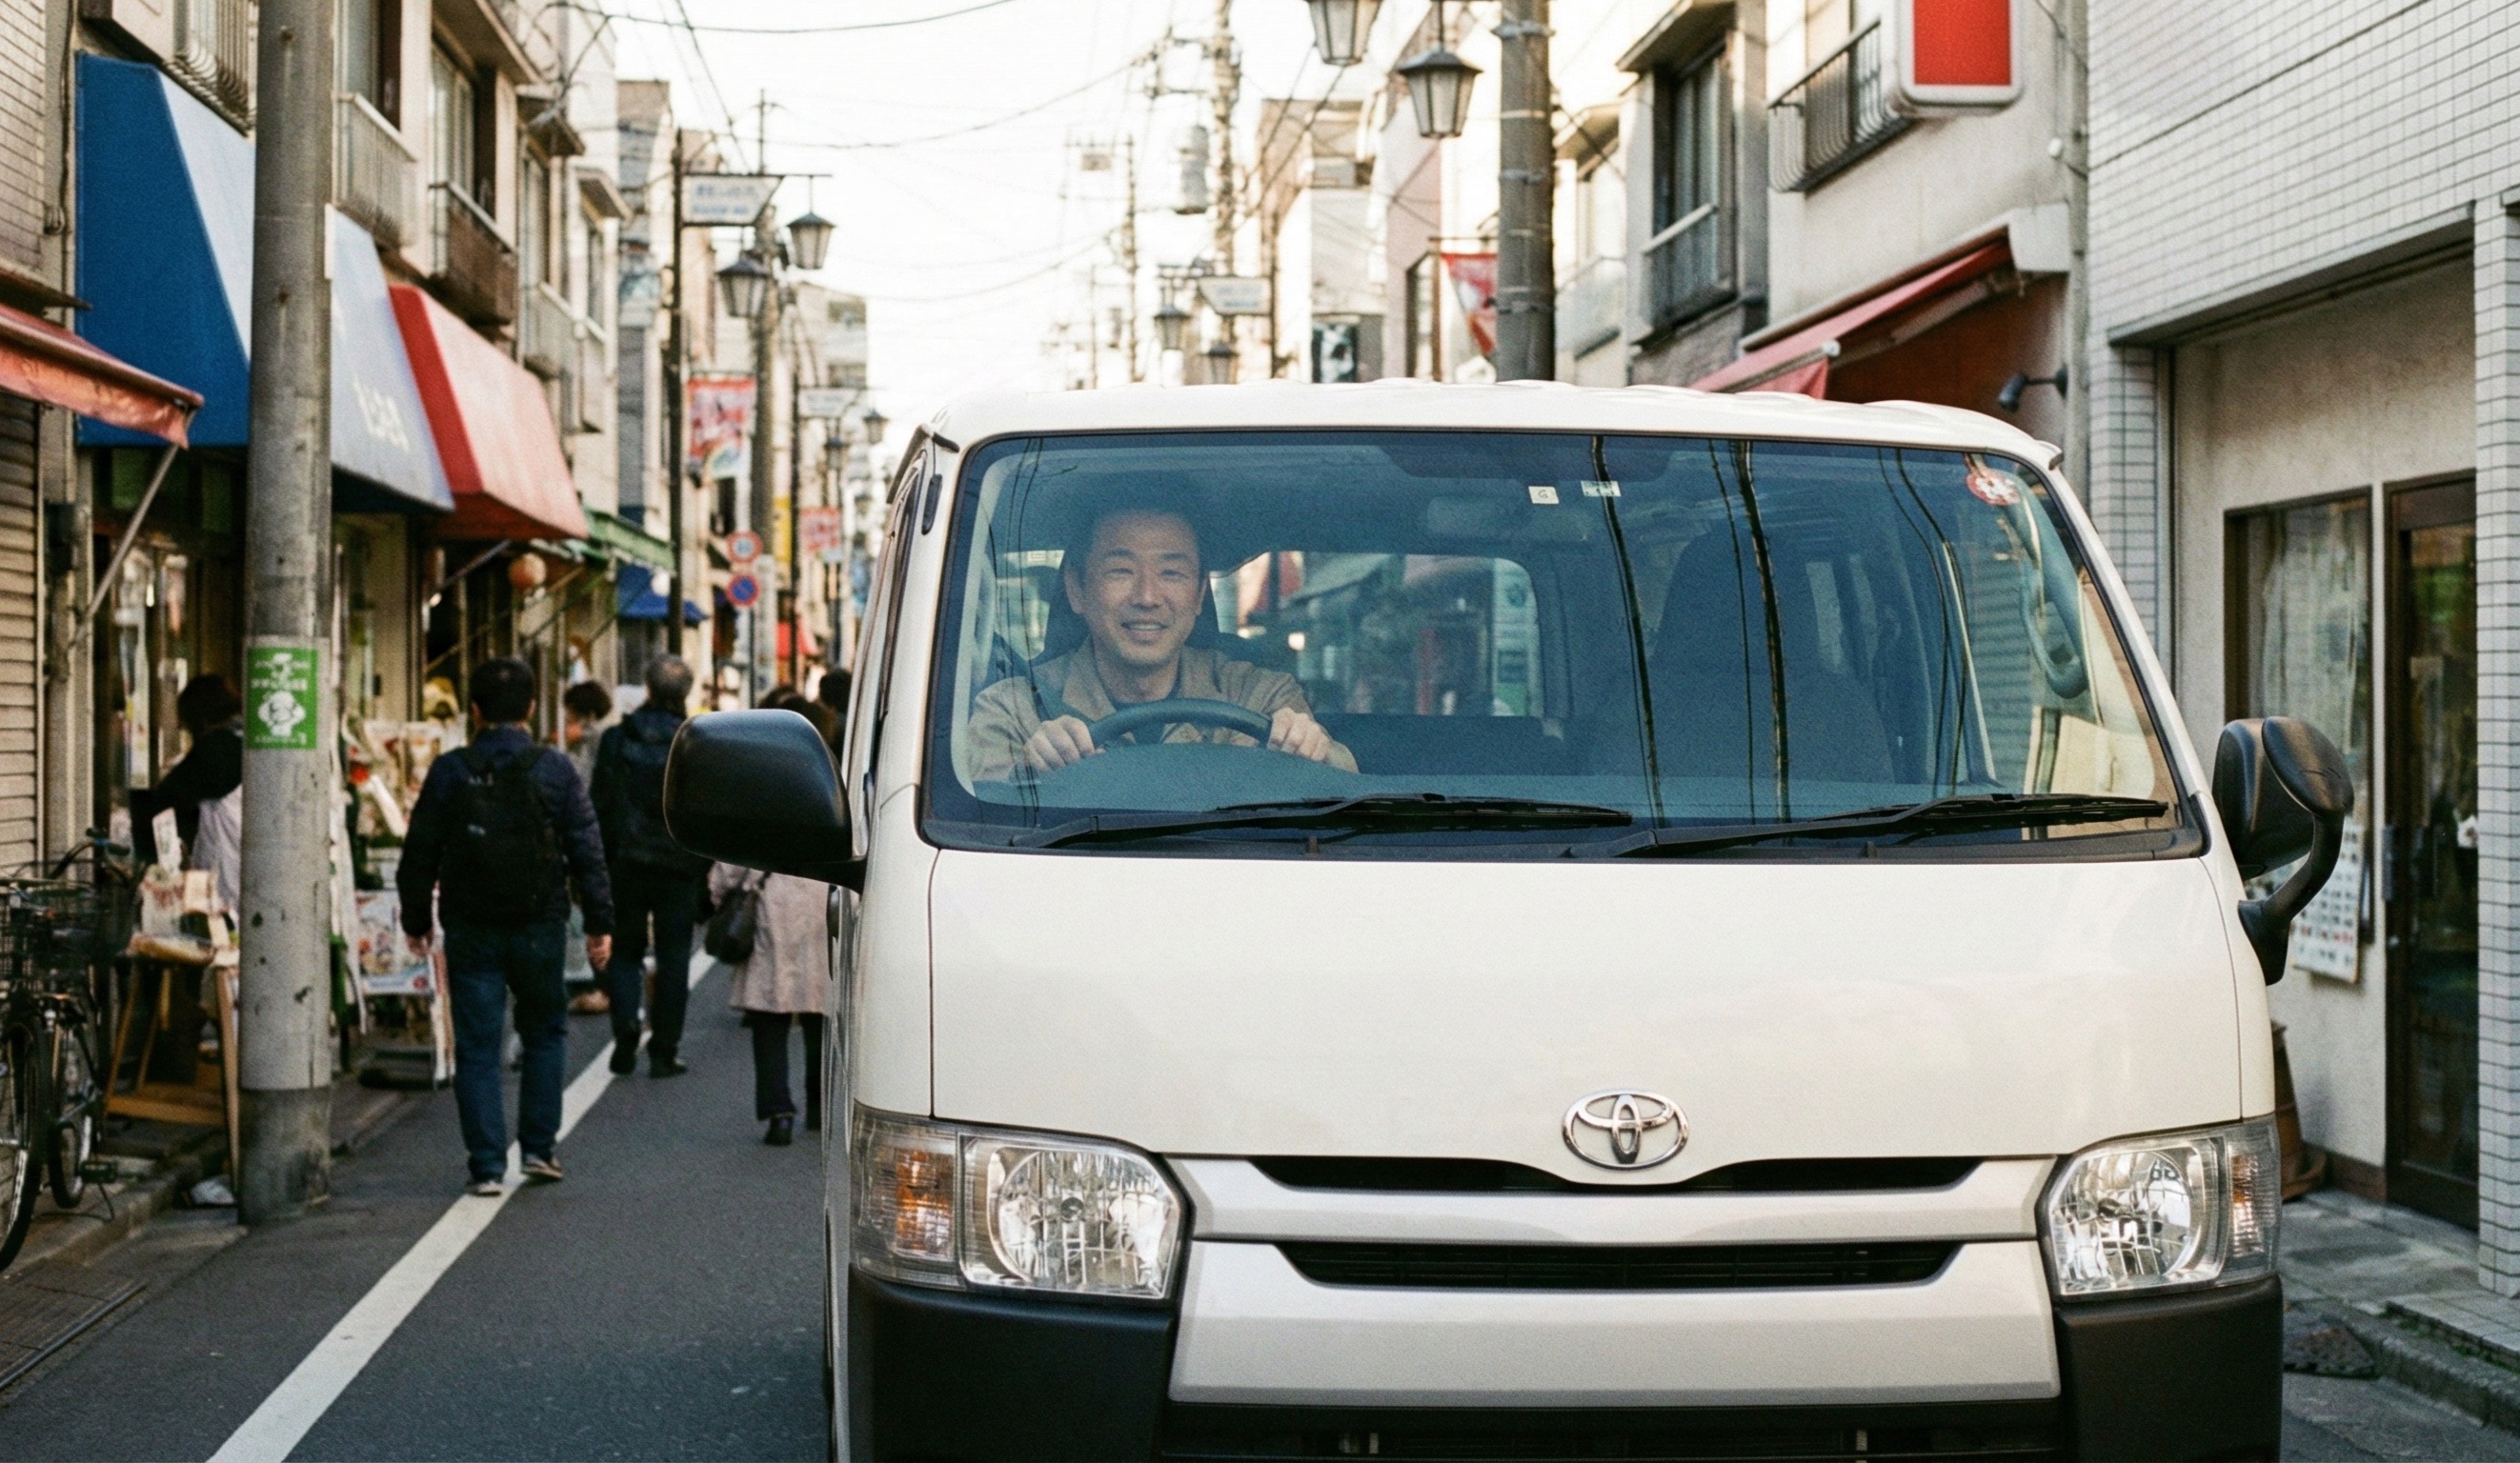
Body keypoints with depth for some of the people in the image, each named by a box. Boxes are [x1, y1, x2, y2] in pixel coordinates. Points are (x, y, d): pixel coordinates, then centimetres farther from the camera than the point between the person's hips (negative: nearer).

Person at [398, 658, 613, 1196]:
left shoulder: (449, 771, -1)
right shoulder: (555, 769, -4)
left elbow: (420, 852, 3)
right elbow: (587, 851, -3)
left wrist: (415, 920, 14)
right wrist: (599, 922, 3)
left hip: (470, 929, 0)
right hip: (539, 928, 0)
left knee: (476, 1048, 4)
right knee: (545, 1032, 18)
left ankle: (487, 1165, 3)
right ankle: (539, 1146, 14)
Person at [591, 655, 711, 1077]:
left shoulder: (616, 740, -2)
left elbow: (600, 805, 0)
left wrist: (599, 863, 6)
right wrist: (704, 864, 7)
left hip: (626, 863, 1)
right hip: (678, 865, -1)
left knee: (625, 951, 13)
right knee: (673, 957, 6)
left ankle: (625, 1031, -8)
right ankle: (664, 1051, 6)